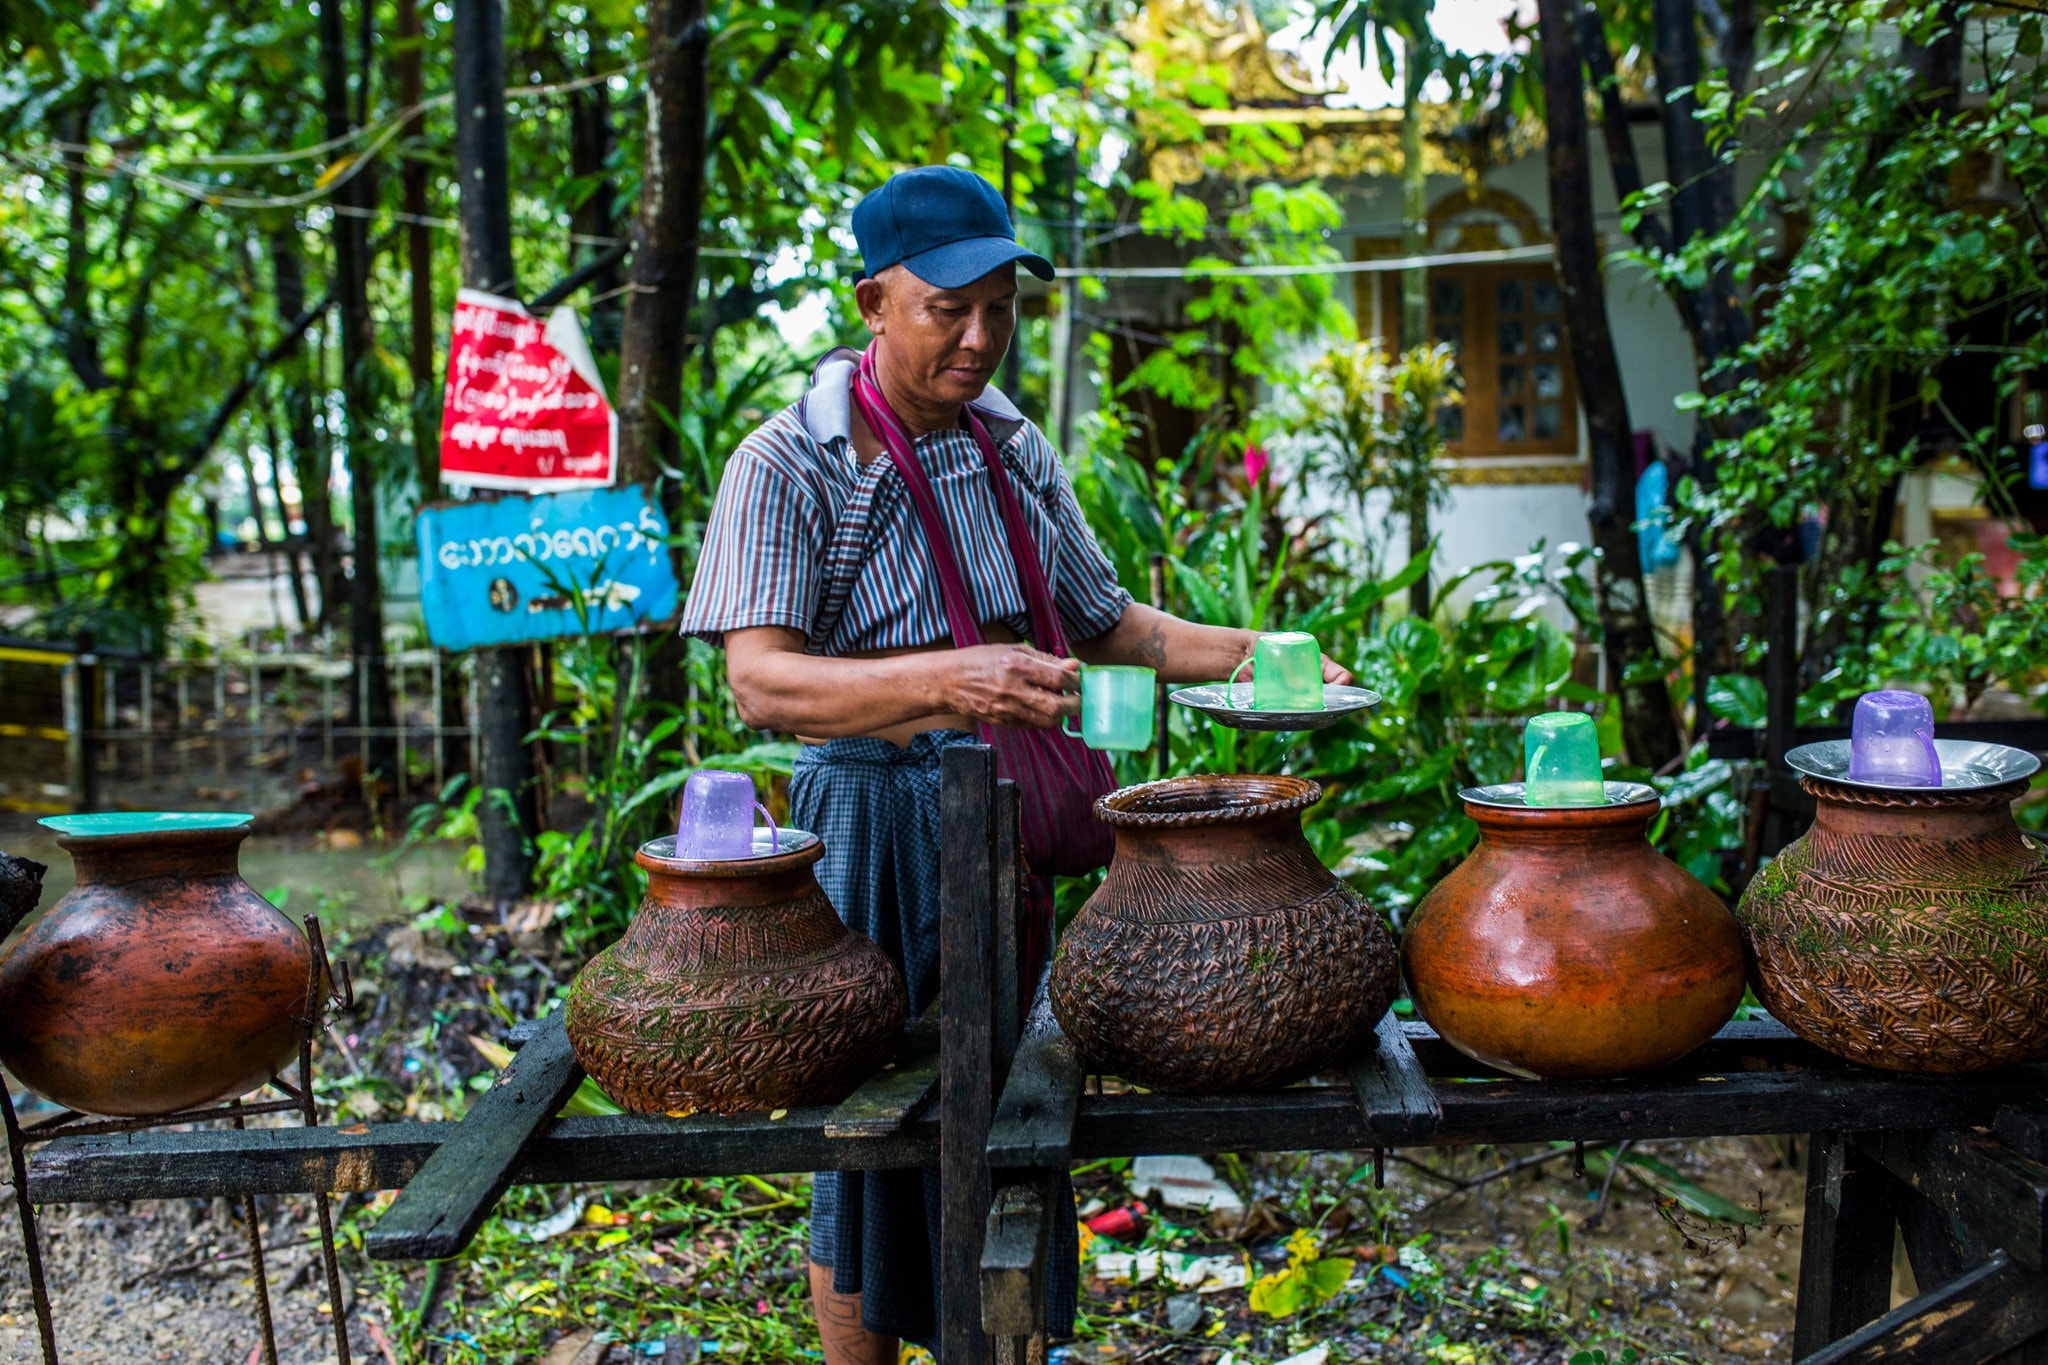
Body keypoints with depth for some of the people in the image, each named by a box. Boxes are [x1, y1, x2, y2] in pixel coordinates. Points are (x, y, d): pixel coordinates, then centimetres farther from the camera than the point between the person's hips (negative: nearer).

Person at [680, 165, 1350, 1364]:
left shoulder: (1015, 449, 7)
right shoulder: (788, 465, -12)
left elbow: (1100, 620, 18)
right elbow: (762, 683, -25)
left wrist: (1245, 653, 2)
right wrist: (946, 680, -40)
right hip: (871, 825, -5)